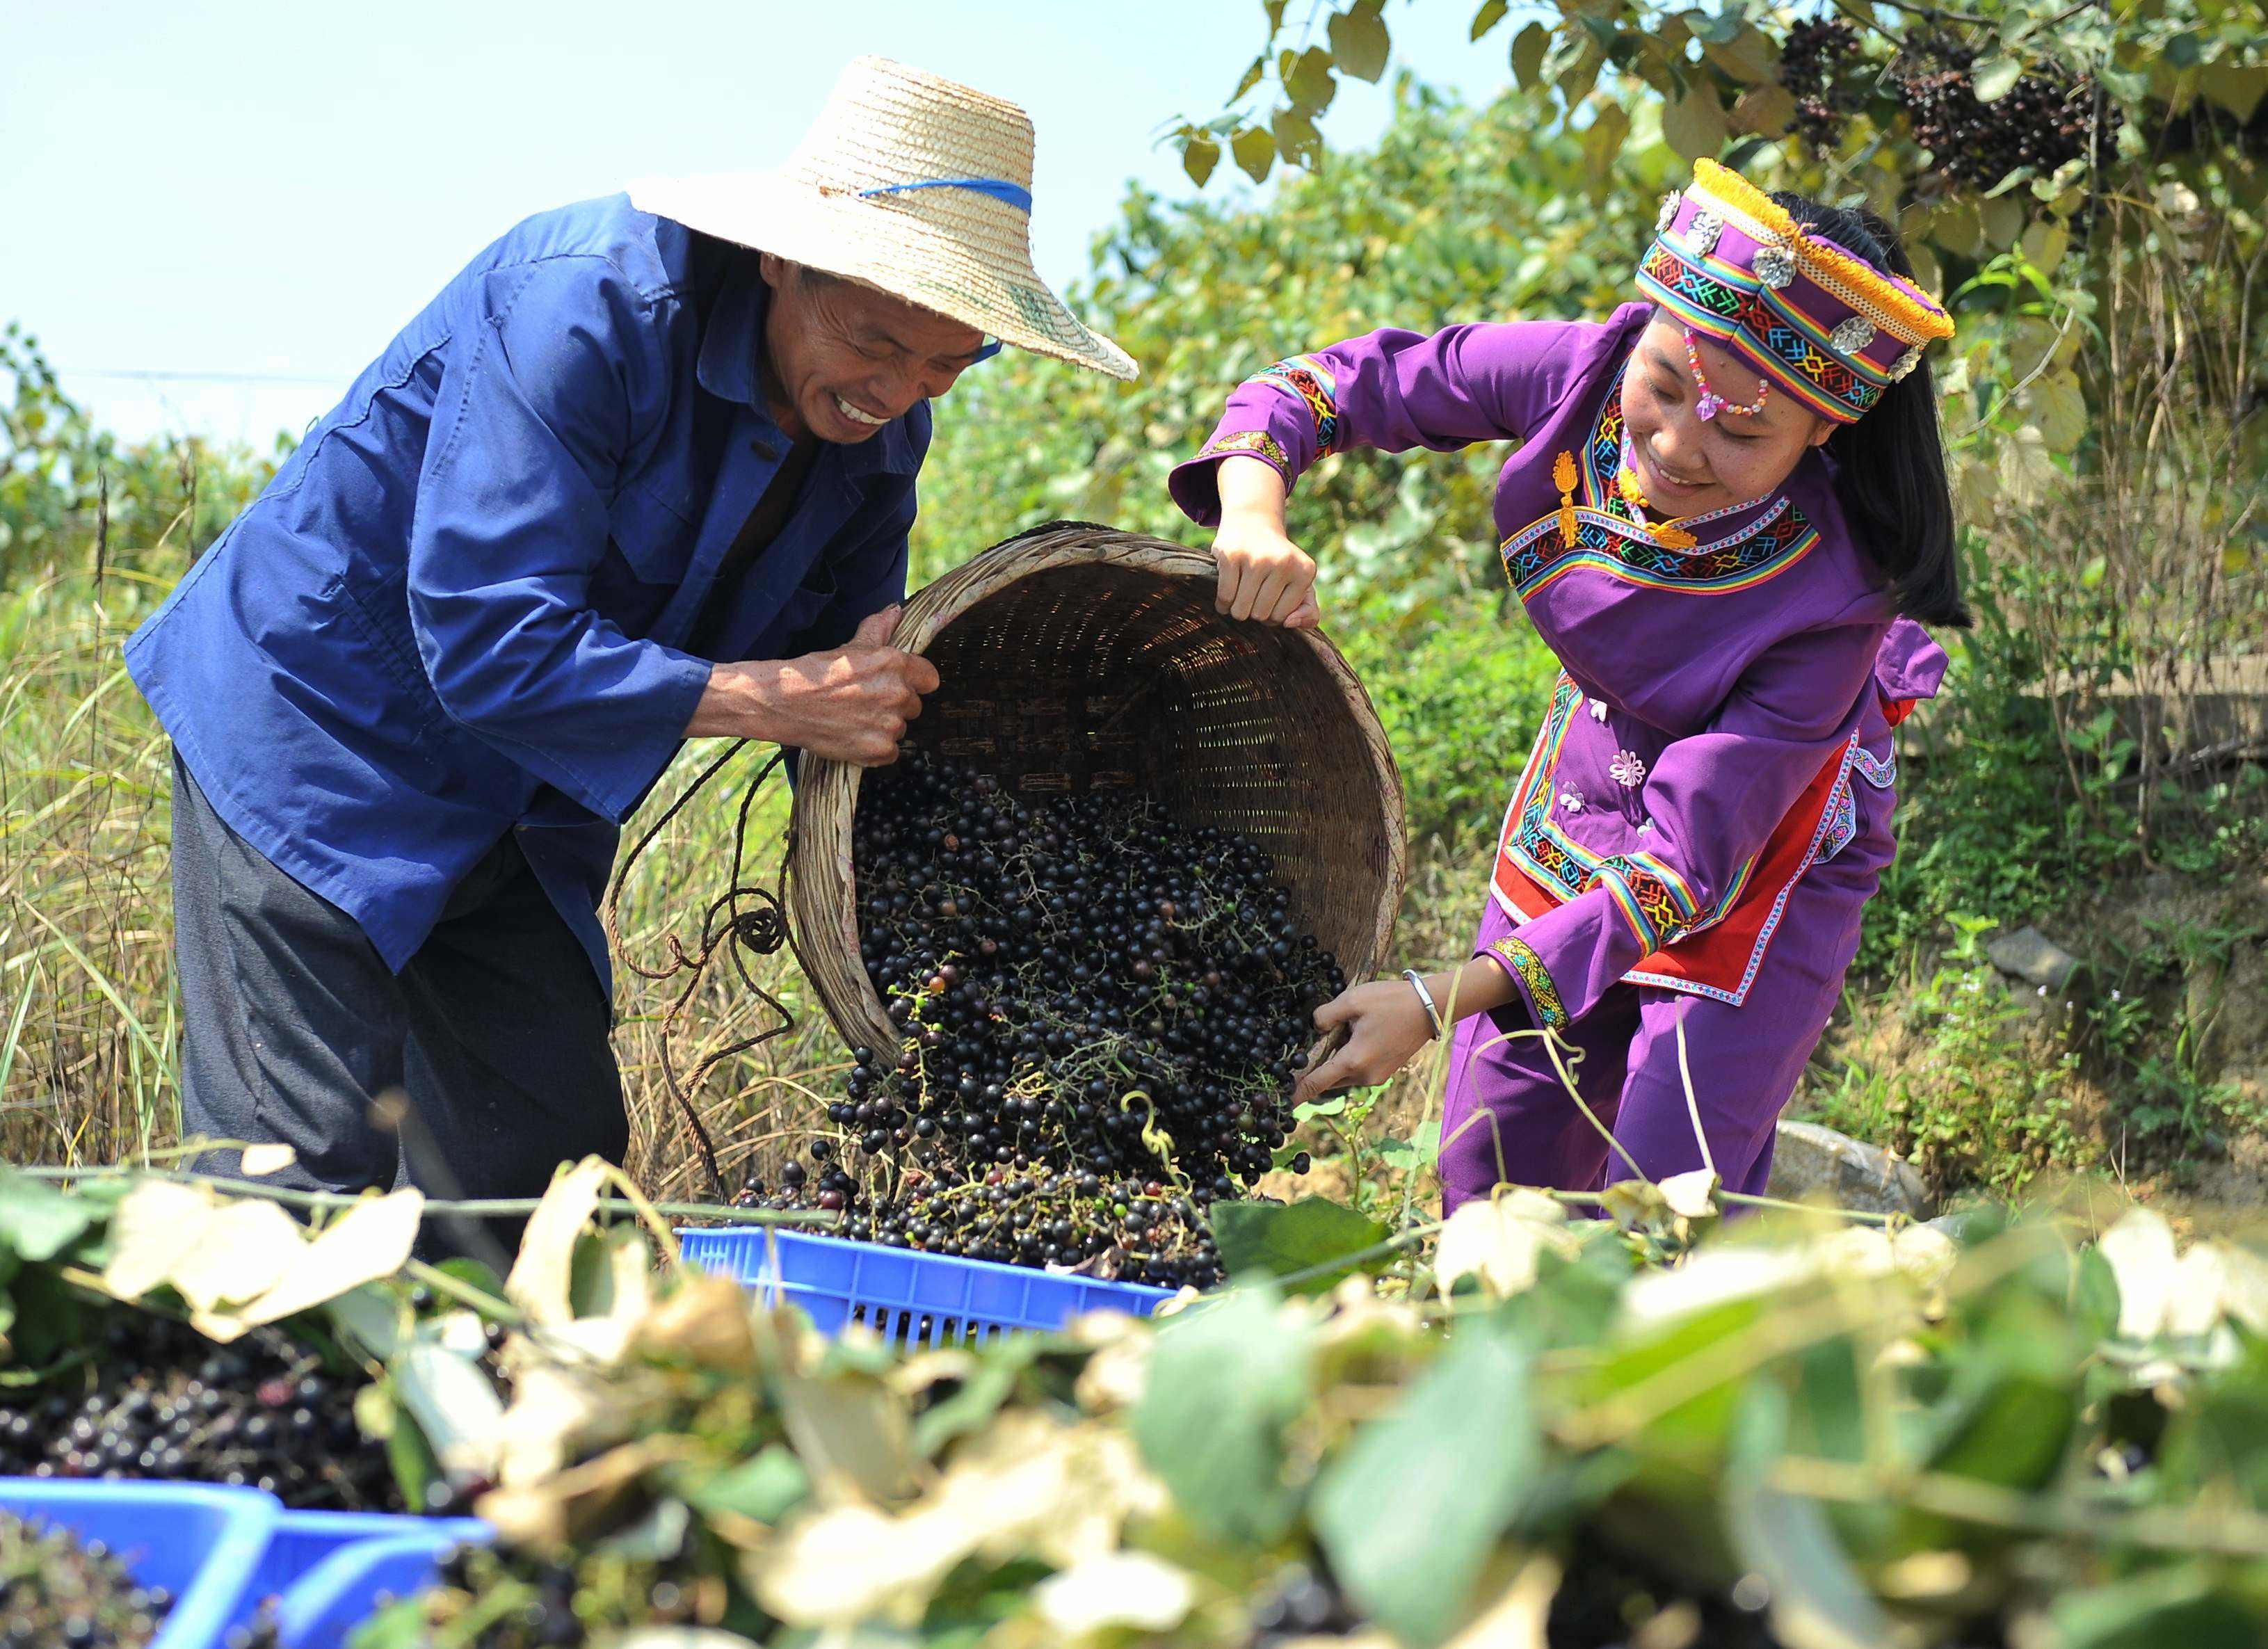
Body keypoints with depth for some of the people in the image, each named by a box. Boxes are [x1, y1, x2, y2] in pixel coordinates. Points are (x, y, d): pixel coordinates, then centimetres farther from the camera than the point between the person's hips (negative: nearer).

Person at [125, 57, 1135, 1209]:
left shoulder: (876, 424, -4)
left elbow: (841, 678, 6)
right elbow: (488, 643, -32)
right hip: (316, 723, -8)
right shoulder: (583, 303, -28)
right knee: (304, 1172, -11)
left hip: (518, 805, 8)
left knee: (549, 1161, 7)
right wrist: (777, 697, -33)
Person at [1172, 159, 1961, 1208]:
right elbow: (1325, 385, -14)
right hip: (1576, 819, 5)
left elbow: (1685, 863, -34)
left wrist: (1440, 1003, -42)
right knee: (1484, 1197, 10)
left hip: (1757, 864, -4)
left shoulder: (1831, 600, -35)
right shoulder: (1583, 374, -25)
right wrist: (1253, 515, -37)